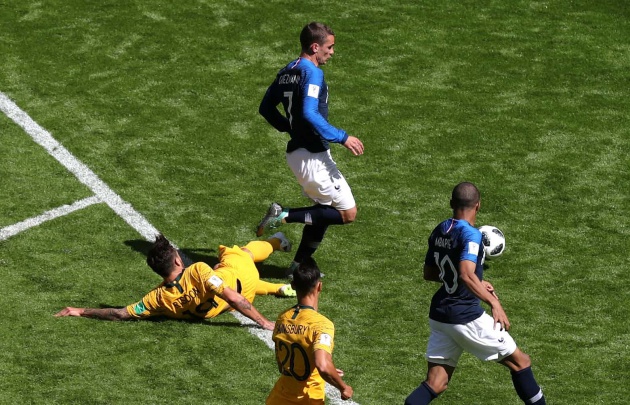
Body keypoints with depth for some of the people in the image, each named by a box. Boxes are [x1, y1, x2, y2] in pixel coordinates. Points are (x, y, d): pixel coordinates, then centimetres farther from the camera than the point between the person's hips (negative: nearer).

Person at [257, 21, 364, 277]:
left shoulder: (287, 72, 12)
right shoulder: (312, 73, -16)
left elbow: (266, 108, 18)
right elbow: (309, 114, -28)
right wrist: (342, 138, -24)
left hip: (296, 151, 10)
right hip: (313, 156, -10)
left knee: (324, 208, 22)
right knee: (348, 213, -5)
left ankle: (299, 265, 23)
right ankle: (285, 216, -9)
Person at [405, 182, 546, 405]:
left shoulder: (438, 232, 8)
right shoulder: (470, 234, -16)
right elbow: (466, 274, -30)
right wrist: (494, 302, -27)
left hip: (439, 315, 7)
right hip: (466, 317, -7)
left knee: (435, 384, 6)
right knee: (520, 361, 8)